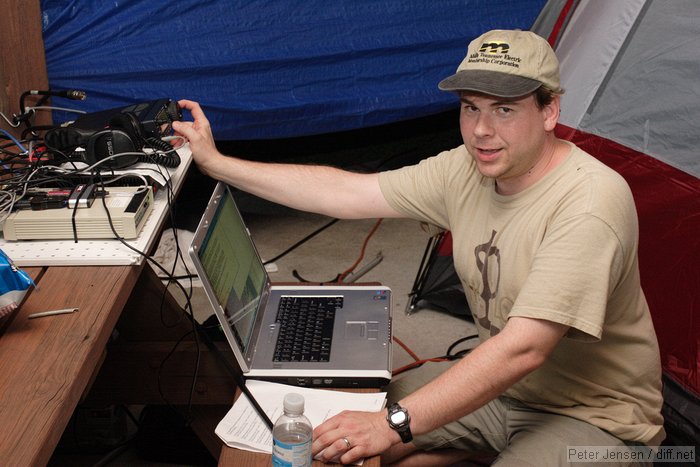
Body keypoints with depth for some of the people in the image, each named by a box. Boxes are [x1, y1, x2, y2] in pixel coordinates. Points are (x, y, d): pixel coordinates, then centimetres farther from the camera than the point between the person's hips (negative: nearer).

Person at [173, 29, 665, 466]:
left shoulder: (591, 203, -28)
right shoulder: (467, 169, -5)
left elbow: (522, 348, -34)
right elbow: (347, 192, -2)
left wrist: (396, 424, -38)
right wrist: (216, 162, 0)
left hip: (595, 416, -7)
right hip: (501, 383, 7)